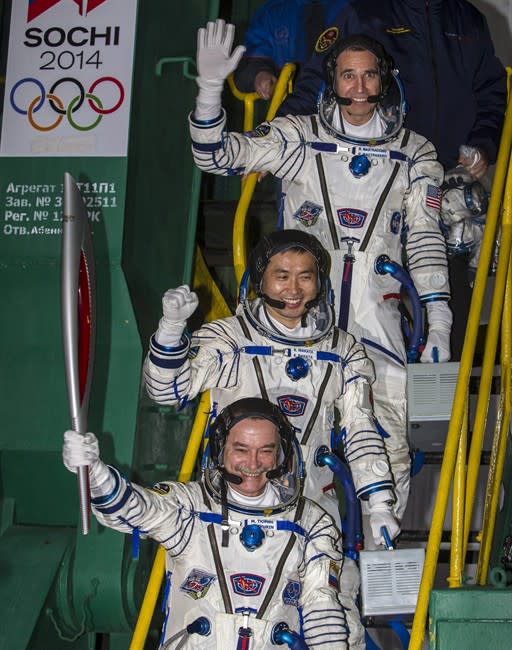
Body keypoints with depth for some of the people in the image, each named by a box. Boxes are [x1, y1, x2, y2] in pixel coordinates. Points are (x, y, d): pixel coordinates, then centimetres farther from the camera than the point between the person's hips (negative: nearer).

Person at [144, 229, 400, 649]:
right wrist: (172, 327, -19)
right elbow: (169, 390, -4)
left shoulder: (343, 352, 10)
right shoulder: (226, 339, 3)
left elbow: (360, 431, 11)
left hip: (316, 505, 2)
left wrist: (380, 504, 4)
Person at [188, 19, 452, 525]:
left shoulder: (415, 153, 9)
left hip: (378, 318, 1)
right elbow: (216, 156, 0)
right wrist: (210, 87, -16)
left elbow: (426, 239, 9)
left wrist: (438, 321, 2)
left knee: (389, 447, -5)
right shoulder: (297, 137, 6)